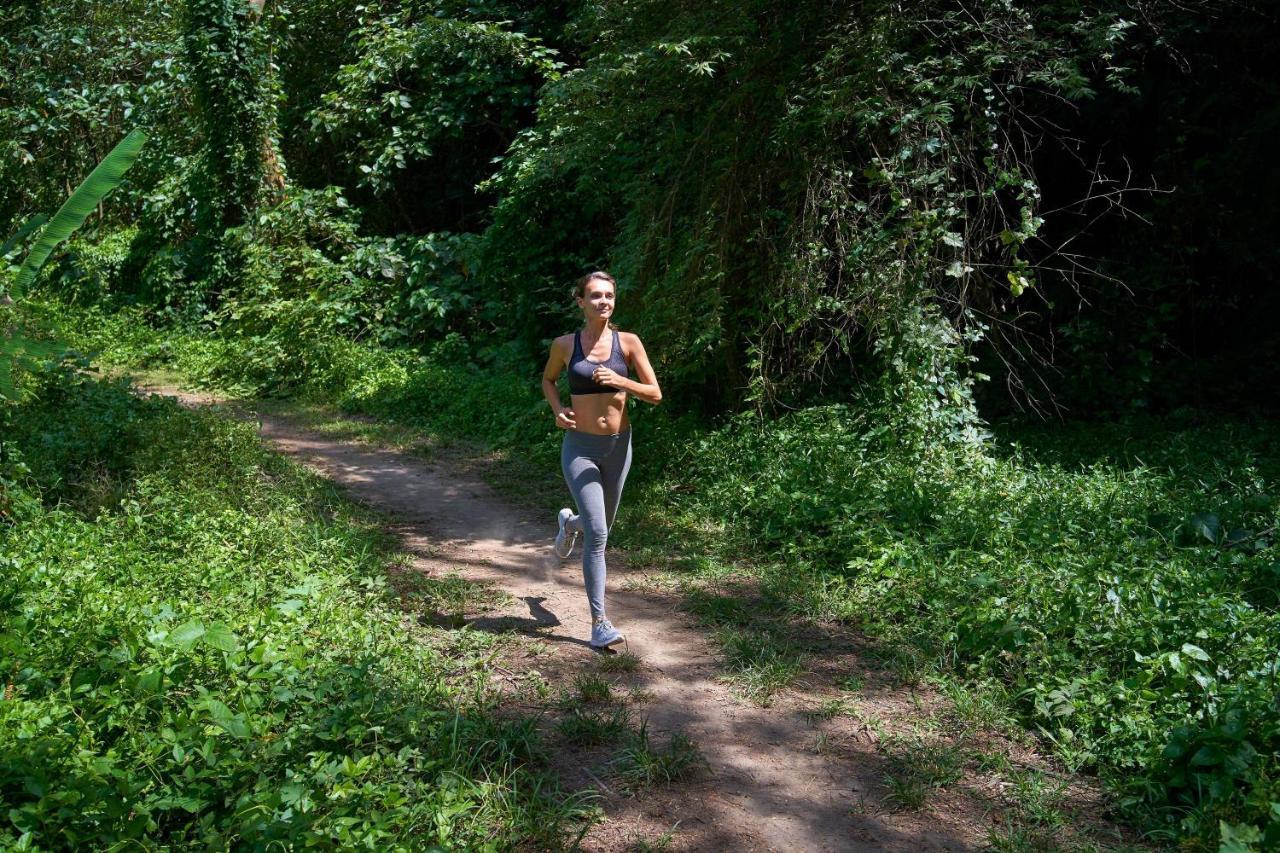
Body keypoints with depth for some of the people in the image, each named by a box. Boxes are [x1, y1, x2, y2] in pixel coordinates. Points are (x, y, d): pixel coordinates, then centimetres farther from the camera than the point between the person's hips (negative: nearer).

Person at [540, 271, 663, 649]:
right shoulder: (565, 345, -3)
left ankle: (569, 522, 58)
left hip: (618, 445, 3)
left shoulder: (628, 342, -3)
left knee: (602, 524, 21)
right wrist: (558, 411, -3)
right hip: (580, 447, -3)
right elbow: (548, 380, 17)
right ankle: (599, 623, -7)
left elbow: (655, 394, -4)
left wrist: (620, 381, -21)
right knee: (597, 534, -14)